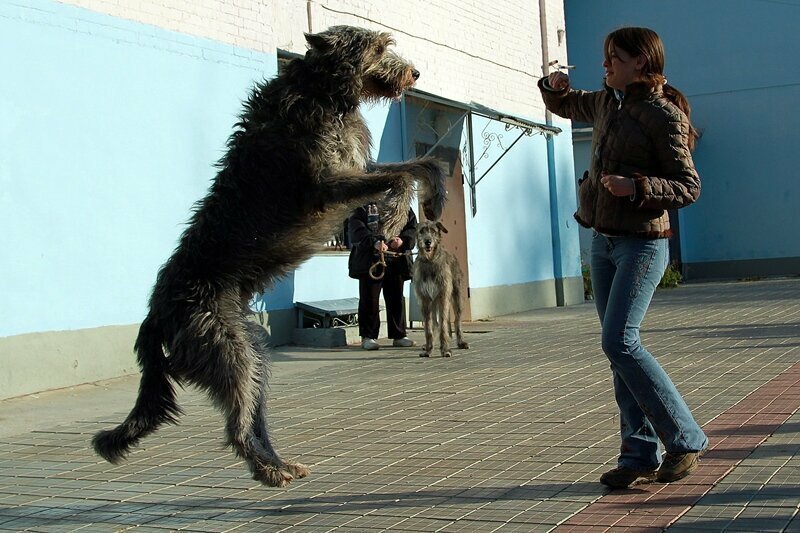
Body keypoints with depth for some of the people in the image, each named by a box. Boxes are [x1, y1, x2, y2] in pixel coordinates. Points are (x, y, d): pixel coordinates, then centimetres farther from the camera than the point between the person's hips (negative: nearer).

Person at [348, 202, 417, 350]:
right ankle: (368, 337, 4)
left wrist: (403, 240, -14)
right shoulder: (364, 209, 3)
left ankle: (398, 335, 16)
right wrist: (374, 242, -25)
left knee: (397, 299, 7)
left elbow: (413, 228, 8)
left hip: (397, 262, 3)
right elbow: (356, 230, -10)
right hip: (370, 261, -3)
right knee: (369, 299, -1)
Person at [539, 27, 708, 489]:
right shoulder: (606, 103, 12)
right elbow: (566, 106, 32)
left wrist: (636, 187, -27)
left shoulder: (663, 115, -11)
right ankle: (642, 455, 8)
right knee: (621, 347, 5)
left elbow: (689, 186, -13)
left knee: (619, 342, -16)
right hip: (603, 241, 8)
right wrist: (555, 87, 10)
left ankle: (686, 439, -5)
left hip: (642, 243, -8)